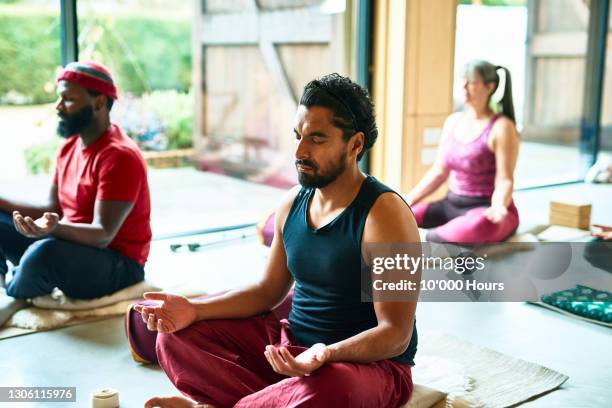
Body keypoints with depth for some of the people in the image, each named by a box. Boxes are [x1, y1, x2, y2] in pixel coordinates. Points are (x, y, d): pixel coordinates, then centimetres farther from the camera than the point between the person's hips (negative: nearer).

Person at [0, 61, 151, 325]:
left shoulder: (119, 156, -20)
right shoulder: (69, 146, 7)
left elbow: (103, 234, -25)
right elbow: (53, 209, 11)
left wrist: (55, 228, -43)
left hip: (116, 265, -9)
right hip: (69, 247, 9)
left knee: (44, 252, -34)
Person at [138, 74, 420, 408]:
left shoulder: (383, 213, -18)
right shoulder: (294, 202, 3)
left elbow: (395, 333, -19)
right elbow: (268, 290, 12)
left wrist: (326, 355, -38)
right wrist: (194, 309, -3)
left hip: (370, 362, -6)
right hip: (290, 345, 7)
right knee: (176, 337, -3)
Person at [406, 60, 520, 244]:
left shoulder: (501, 127, -10)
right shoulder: (452, 121, 10)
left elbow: (505, 180, -15)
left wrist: (498, 207, -35)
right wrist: (407, 201, 5)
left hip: (484, 210, -6)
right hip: (451, 205, 6)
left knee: (481, 225, -43)